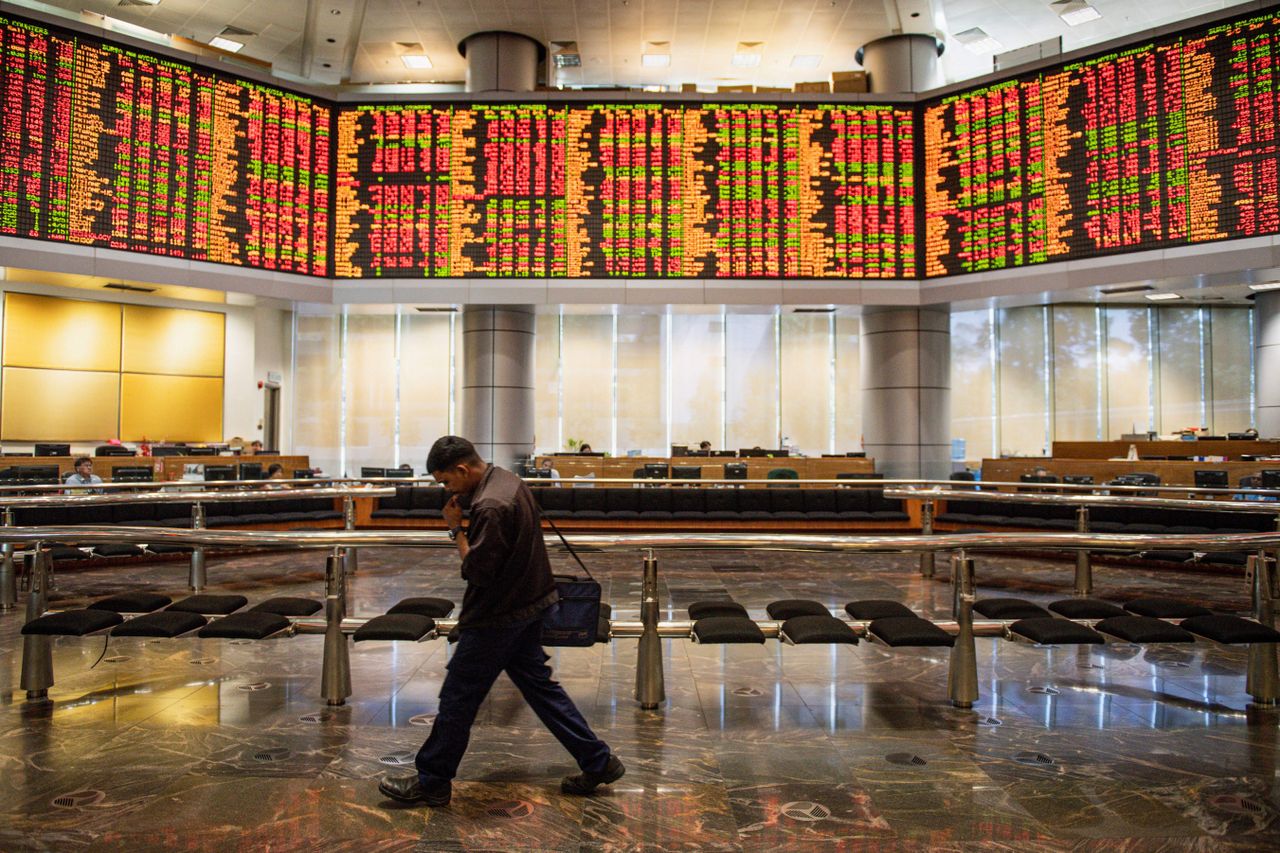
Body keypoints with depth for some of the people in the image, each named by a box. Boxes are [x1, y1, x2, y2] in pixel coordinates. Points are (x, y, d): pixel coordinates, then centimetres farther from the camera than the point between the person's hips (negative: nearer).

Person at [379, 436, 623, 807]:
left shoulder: (490, 507, -26)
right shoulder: (509, 481, 5)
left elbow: (477, 571, -22)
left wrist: (457, 530, -13)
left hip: (496, 618, -10)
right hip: (528, 606, 10)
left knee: (458, 698, 5)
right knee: (539, 684, 16)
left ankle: (431, 782, 21)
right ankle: (597, 761, 20)